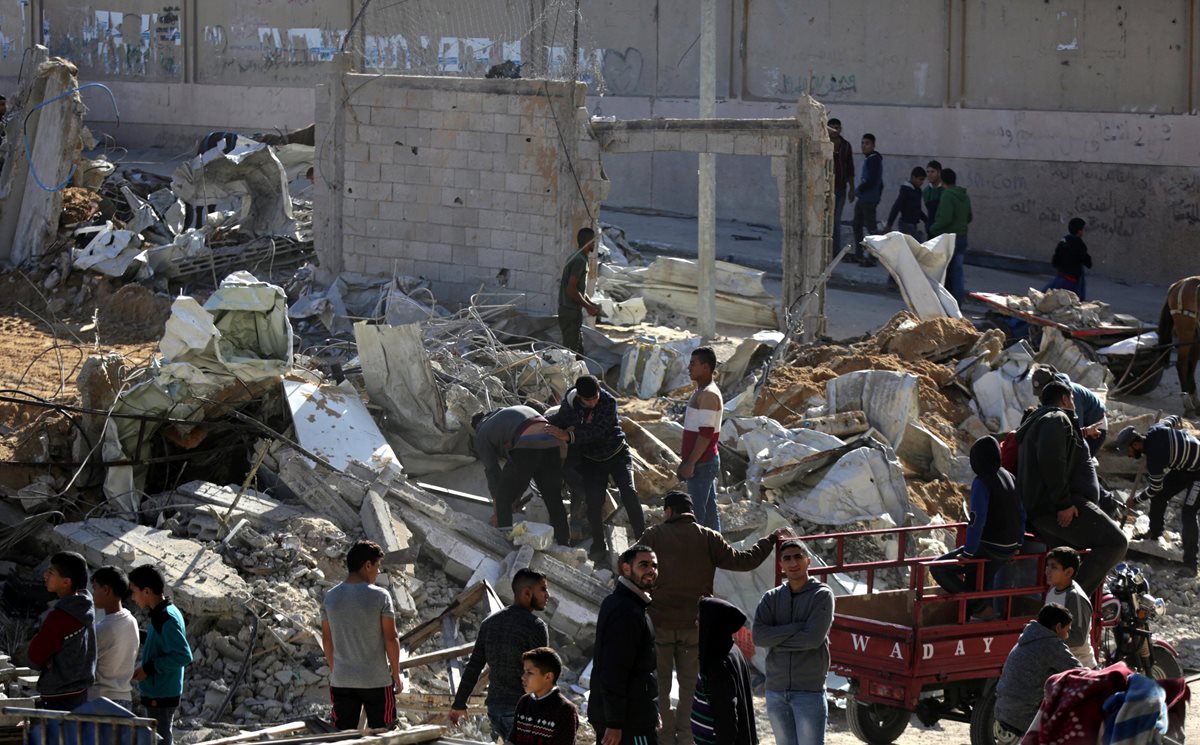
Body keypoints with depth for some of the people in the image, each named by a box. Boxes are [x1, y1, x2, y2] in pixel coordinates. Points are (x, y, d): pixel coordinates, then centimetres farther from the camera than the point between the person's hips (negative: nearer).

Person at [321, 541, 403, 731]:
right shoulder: (380, 596, -11)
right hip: (376, 680, -4)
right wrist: (396, 674, 3)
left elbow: (327, 639, 8)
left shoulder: (330, 597, 1)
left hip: (341, 681, 4)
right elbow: (391, 638, -9)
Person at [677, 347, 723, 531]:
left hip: (702, 463, -10)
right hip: (708, 461, 10)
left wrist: (690, 463, -22)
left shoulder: (708, 394, -17)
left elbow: (706, 433, -22)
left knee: (696, 515, -9)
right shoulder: (702, 391, 15)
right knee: (709, 510, 13)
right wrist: (686, 459, 21)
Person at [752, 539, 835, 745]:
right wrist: (797, 628, -13)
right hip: (775, 690, 5)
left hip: (810, 691, -5)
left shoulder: (822, 595, -2)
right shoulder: (771, 598, 9)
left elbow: (814, 638, -15)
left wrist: (776, 639, -6)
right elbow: (758, 635, -6)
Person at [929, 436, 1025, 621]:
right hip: (1009, 548, 8)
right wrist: (1018, 544, 21)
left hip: (989, 549, -8)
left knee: (938, 569, -3)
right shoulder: (1009, 477, 7)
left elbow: (977, 519, -23)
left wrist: (968, 552, -19)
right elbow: (1021, 513, 13)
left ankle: (981, 606, -4)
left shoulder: (981, 482, -17)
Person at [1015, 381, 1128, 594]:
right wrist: (1064, 503, -22)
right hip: (1052, 507, -11)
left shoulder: (1034, 423, 28)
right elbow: (1051, 461, -21)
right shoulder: (1057, 419, -5)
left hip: (1032, 511, 11)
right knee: (1116, 542, -16)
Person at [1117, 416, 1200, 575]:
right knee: (1160, 496, 13)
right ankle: (1155, 533, 32)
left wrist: (1135, 500, 0)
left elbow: (1154, 489, -17)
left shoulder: (1154, 456, -32)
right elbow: (1173, 419, 10)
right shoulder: (1154, 431, -11)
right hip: (1185, 466, 10)